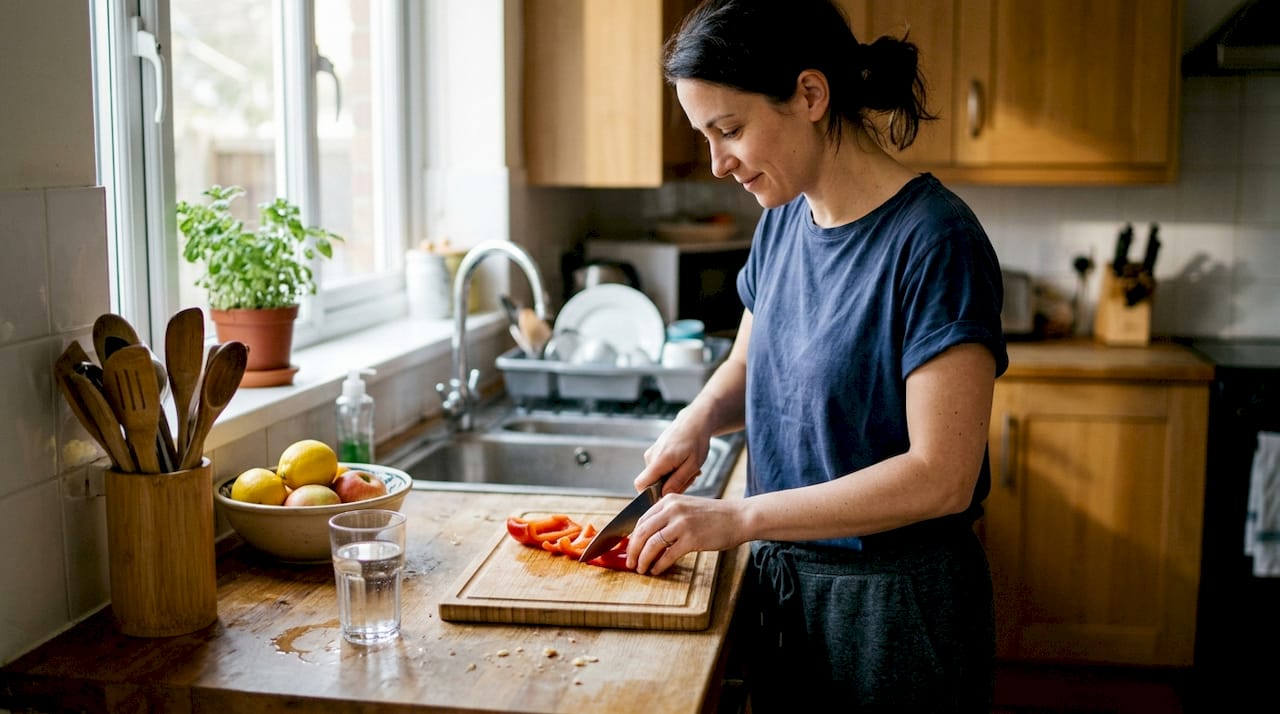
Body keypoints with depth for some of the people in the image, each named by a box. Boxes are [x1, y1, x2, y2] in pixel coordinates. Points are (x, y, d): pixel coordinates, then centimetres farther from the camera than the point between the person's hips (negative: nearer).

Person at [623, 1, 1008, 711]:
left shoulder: (934, 242, -21)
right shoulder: (782, 220, 1)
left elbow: (942, 477, -24)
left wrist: (740, 517, -23)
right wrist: (699, 418, -6)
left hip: (895, 598, -6)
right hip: (779, 576, 7)